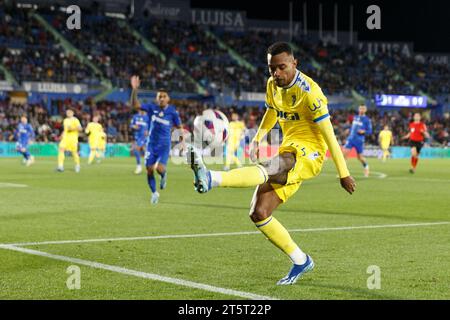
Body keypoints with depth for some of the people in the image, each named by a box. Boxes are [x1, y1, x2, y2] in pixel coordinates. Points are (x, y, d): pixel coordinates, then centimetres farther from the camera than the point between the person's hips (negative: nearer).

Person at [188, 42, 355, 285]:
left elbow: (328, 134, -15)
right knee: (258, 214, -3)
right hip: (288, 152, 8)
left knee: (270, 169, -40)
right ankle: (300, 261, 9)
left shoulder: (309, 92, -16)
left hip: (309, 153, -8)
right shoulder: (273, 85, 7)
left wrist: (344, 173, -13)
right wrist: (257, 139, 13)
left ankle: (210, 179, -65)